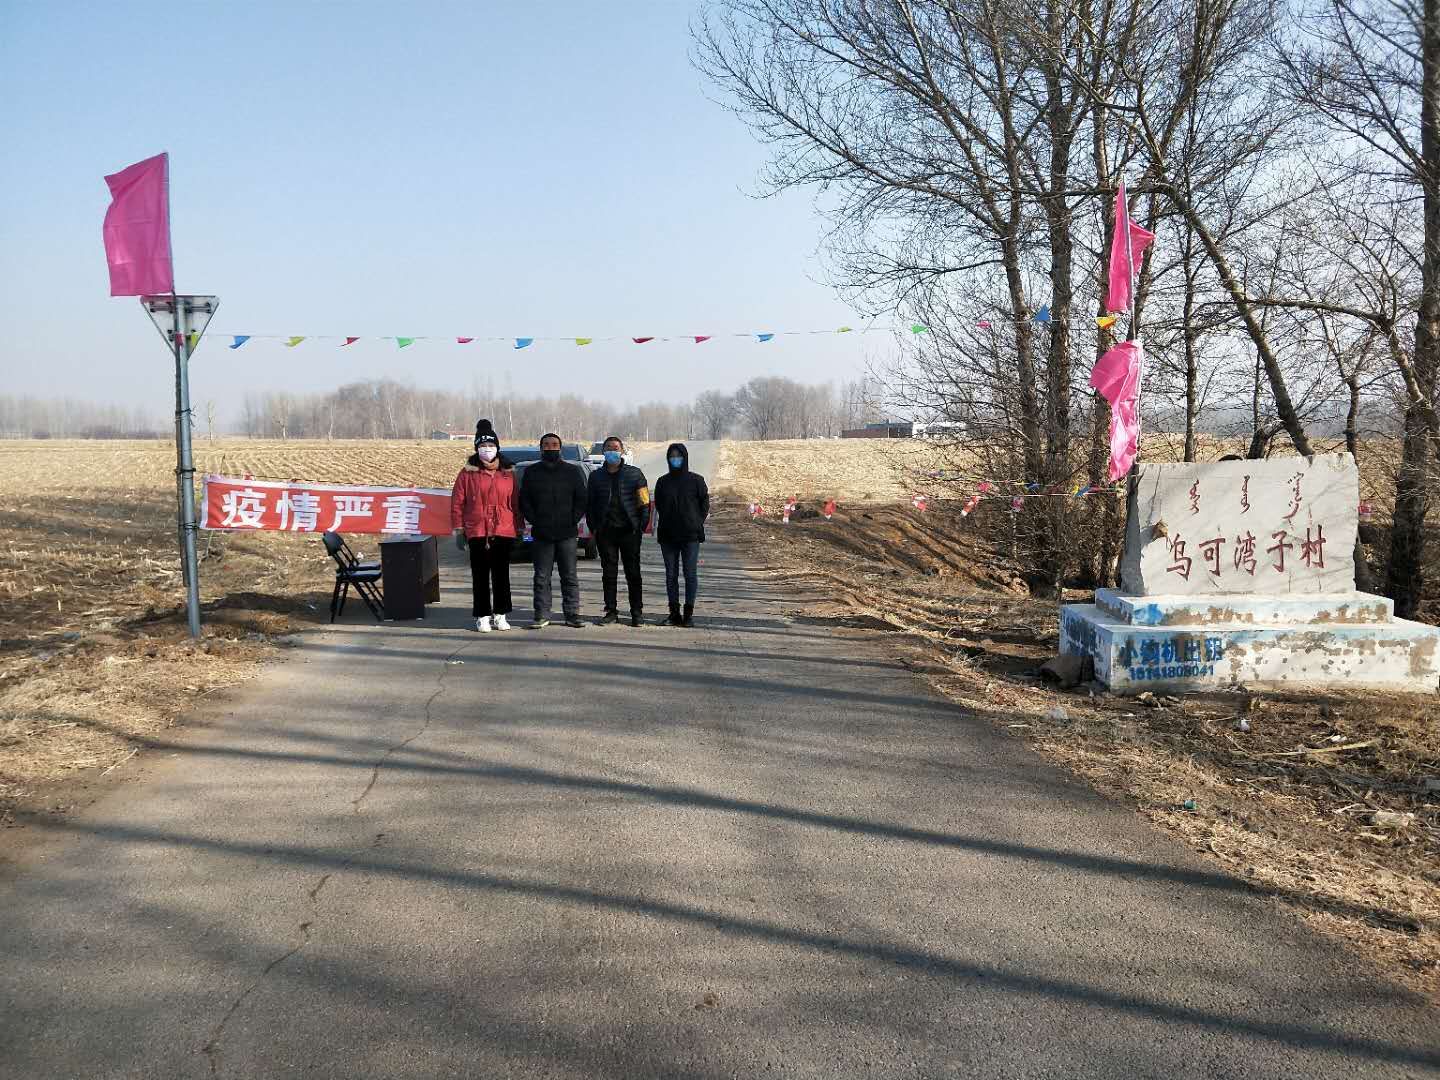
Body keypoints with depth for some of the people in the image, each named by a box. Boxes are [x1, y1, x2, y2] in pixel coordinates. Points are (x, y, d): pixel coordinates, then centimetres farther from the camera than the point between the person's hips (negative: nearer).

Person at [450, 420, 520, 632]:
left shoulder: (508, 473, 7)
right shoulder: (468, 473, 1)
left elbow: (515, 502, 10)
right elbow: (457, 503, 1)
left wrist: (518, 528, 7)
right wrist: (458, 529, -2)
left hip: (504, 532, 1)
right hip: (477, 533, -1)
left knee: (502, 575, 7)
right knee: (480, 577, 3)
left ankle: (500, 614, 17)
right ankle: (482, 616, 11)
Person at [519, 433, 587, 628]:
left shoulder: (572, 471, 8)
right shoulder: (531, 472, 8)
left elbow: (581, 500, 7)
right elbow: (524, 501, 8)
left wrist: (573, 521, -3)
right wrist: (534, 521, -3)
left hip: (567, 534, 0)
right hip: (541, 534, 0)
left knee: (570, 576, 2)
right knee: (541, 577, 3)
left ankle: (572, 614, 7)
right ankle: (542, 615, 7)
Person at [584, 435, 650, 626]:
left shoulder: (635, 474, 4)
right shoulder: (596, 476, 11)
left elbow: (644, 502, 3)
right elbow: (590, 503, 14)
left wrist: (641, 526, -5)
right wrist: (593, 527, 4)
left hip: (629, 530, -2)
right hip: (605, 531, 2)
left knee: (633, 572, 1)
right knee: (609, 572, 5)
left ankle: (636, 612, 5)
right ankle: (611, 610, 12)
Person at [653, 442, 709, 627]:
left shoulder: (696, 480, 1)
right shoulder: (662, 482, 9)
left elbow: (705, 504, 5)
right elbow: (658, 505, 16)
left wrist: (696, 524, 0)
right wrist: (668, 522, 8)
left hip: (690, 535, -3)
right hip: (668, 535, 3)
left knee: (690, 574, -2)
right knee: (671, 575, 5)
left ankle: (689, 613, 3)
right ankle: (674, 613, 11)